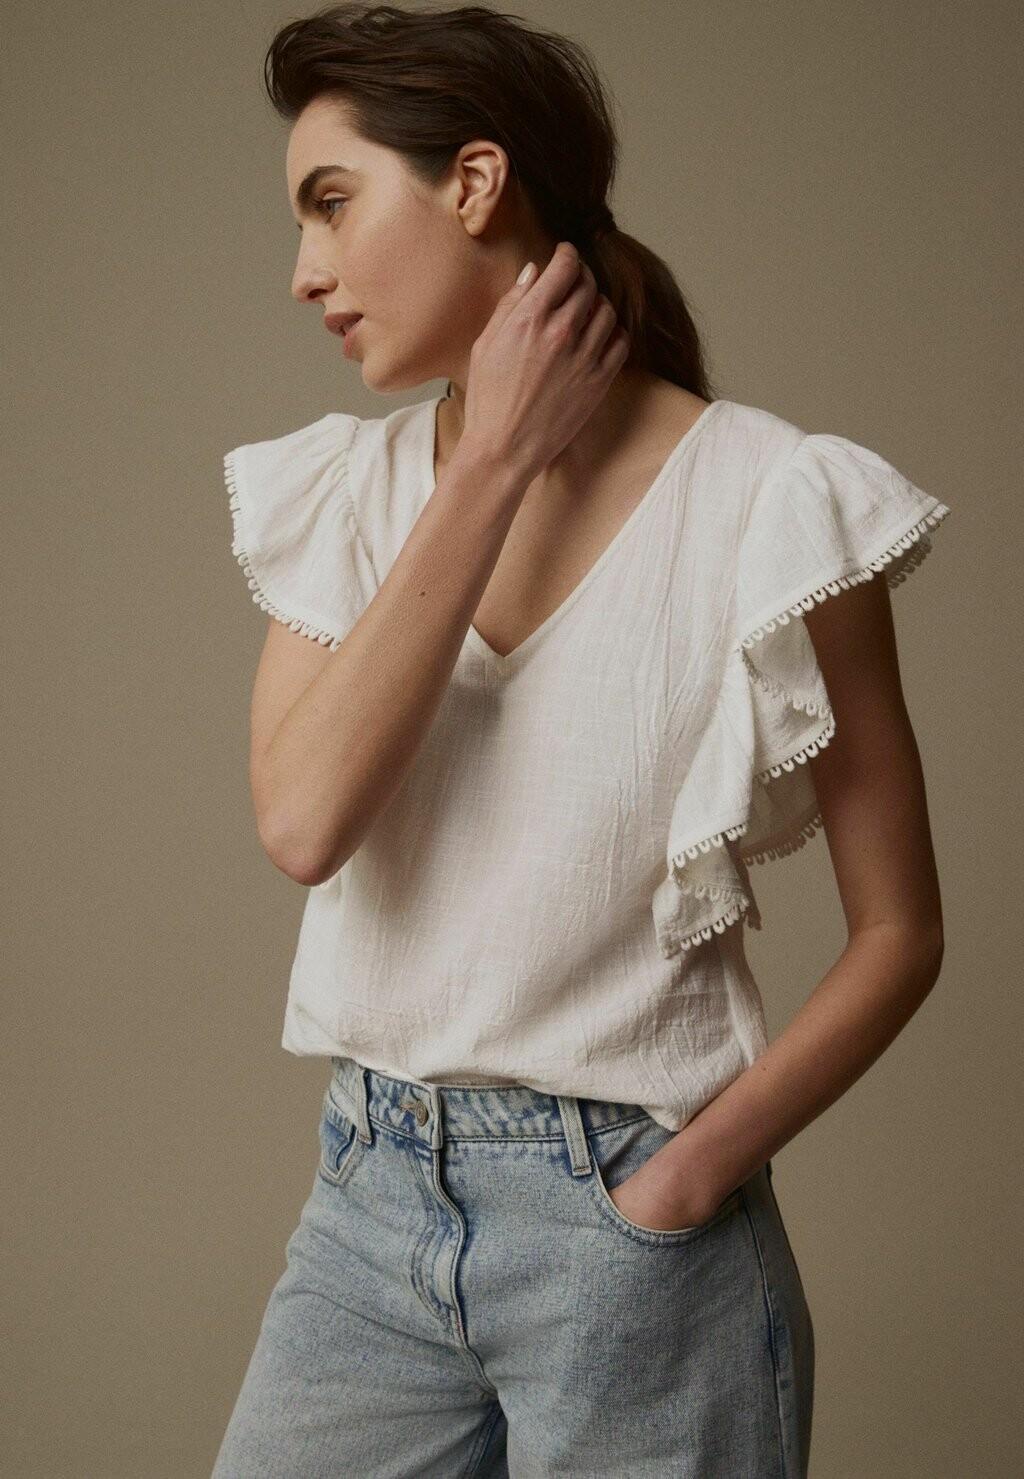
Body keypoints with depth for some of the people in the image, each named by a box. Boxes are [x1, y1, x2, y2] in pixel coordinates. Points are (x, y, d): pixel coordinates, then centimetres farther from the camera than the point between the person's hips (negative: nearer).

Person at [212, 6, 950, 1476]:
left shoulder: (770, 508, -10)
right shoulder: (340, 490, 4)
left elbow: (899, 931, -5)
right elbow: (301, 821, -14)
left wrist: (698, 1168, -16)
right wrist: (493, 465, -13)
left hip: (629, 1228, -4)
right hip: (369, 1198, 4)